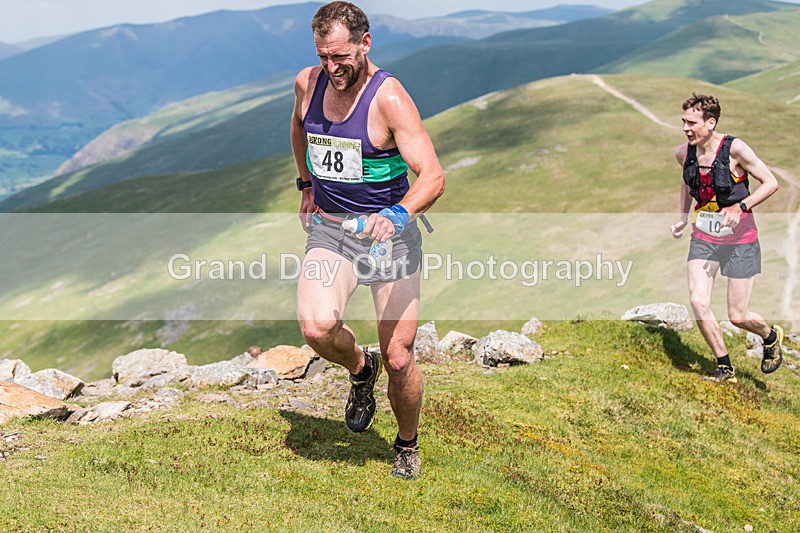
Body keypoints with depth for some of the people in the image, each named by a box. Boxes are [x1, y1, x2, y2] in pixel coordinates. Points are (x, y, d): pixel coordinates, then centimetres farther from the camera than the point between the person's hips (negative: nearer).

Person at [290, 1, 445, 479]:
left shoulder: (389, 98, -17)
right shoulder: (308, 84, -1)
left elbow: (433, 176, -25)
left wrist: (399, 214, -42)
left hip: (388, 234, -3)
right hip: (329, 229, 3)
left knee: (399, 359, -2)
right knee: (317, 327, -25)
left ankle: (408, 444, 28)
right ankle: (360, 368, 11)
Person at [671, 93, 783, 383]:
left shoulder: (735, 149, -18)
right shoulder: (683, 153, -2)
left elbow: (771, 182, -12)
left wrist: (740, 207, -25)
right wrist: (683, 217, 10)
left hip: (740, 239, -4)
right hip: (703, 238, 4)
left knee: (738, 317, -2)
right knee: (698, 302, -13)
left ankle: (771, 337, 34)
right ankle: (725, 368, 5)